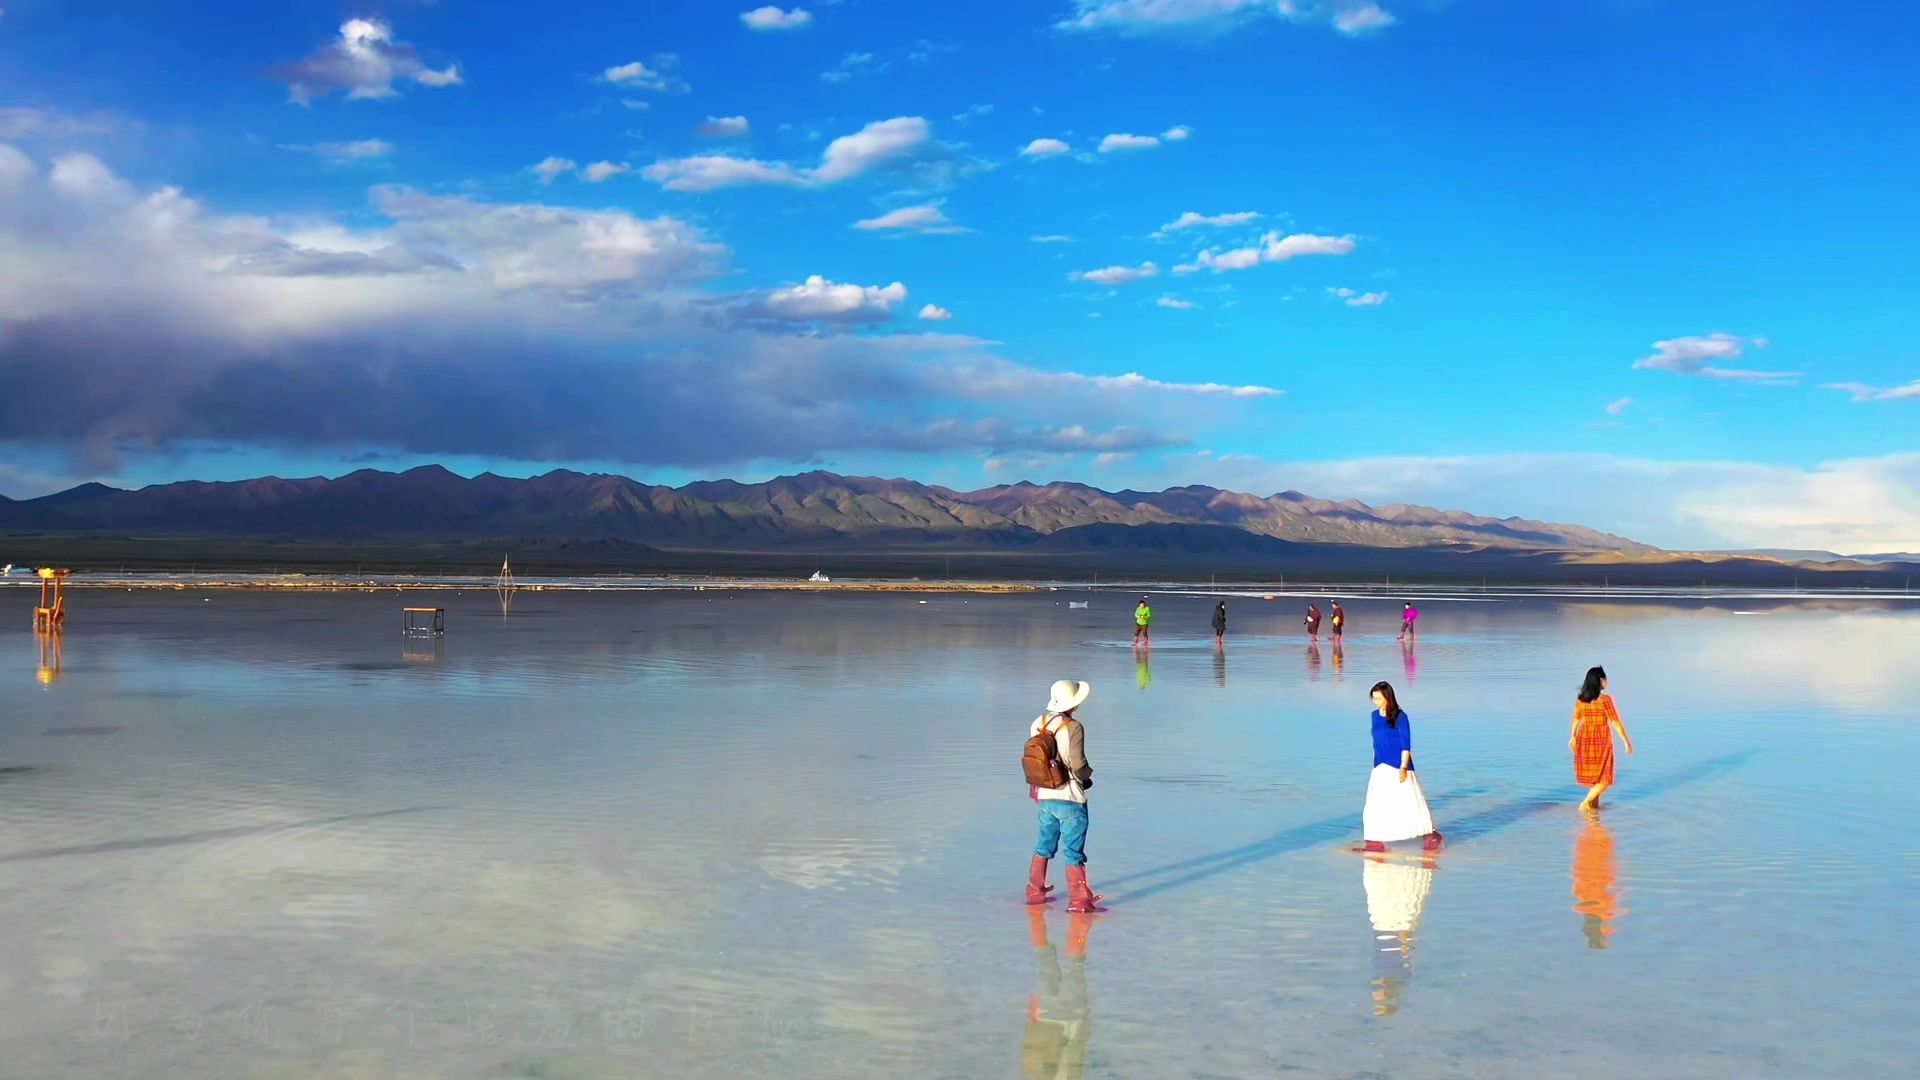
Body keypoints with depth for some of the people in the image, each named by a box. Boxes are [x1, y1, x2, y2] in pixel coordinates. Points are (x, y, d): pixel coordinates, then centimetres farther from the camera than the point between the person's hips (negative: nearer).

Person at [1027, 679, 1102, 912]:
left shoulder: (1038, 724, 1)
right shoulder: (1073, 727, -18)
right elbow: (1077, 764, -20)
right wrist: (1088, 773, 2)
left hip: (1045, 796, 6)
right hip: (1069, 799, -6)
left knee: (1044, 846, 20)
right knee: (1074, 851, 1)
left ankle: (1035, 892, 29)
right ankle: (1078, 901, 5)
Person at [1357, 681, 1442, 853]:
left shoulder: (1399, 716, -11)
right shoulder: (1375, 716, 7)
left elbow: (1406, 744, -12)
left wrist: (1403, 768, -18)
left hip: (1398, 767, -6)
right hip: (1380, 768, 6)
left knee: (1409, 802, 1)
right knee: (1376, 805, 3)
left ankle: (1431, 834, 17)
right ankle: (1376, 842, 9)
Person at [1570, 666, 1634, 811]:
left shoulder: (1580, 699, -2)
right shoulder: (1605, 699, -18)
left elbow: (1576, 719, 11)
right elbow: (1616, 723, -17)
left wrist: (1573, 737, 23)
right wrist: (1627, 741, -10)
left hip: (1584, 740, 6)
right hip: (1601, 740, -5)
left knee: (1593, 774, 23)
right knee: (1604, 779, 6)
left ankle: (1594, 803, 30)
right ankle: (1586, 802, -6)